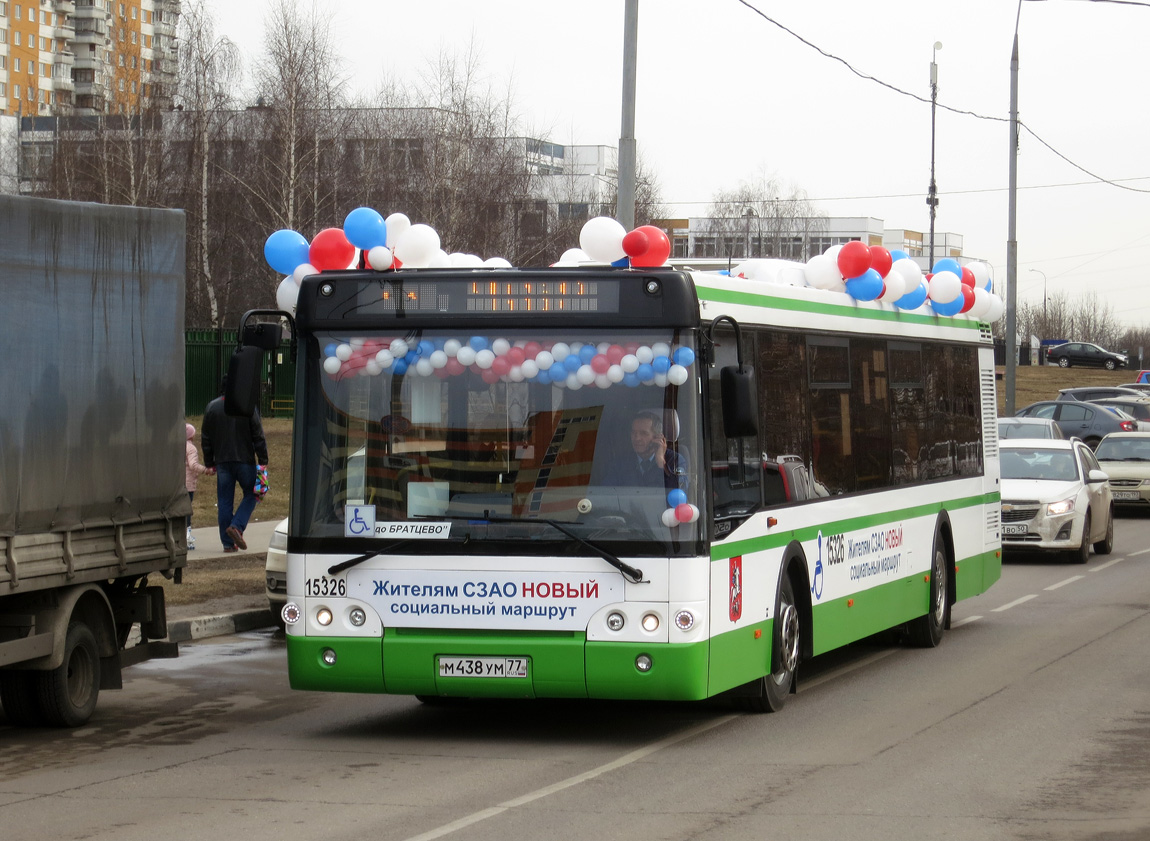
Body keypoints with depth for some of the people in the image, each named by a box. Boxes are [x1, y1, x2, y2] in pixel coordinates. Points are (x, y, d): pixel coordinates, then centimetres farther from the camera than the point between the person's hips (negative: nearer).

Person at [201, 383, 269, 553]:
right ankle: (237, 526, -11)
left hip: (222, 462, 3)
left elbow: (206, 439, 9)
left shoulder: (211, 407, 5)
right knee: (251, 495, 11)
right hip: (245, 460, -3)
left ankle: (228, 543, 5)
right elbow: (258, 435, -5)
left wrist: (209, 462, 17)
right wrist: (263, 460, 0)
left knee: (225, 501, 6)